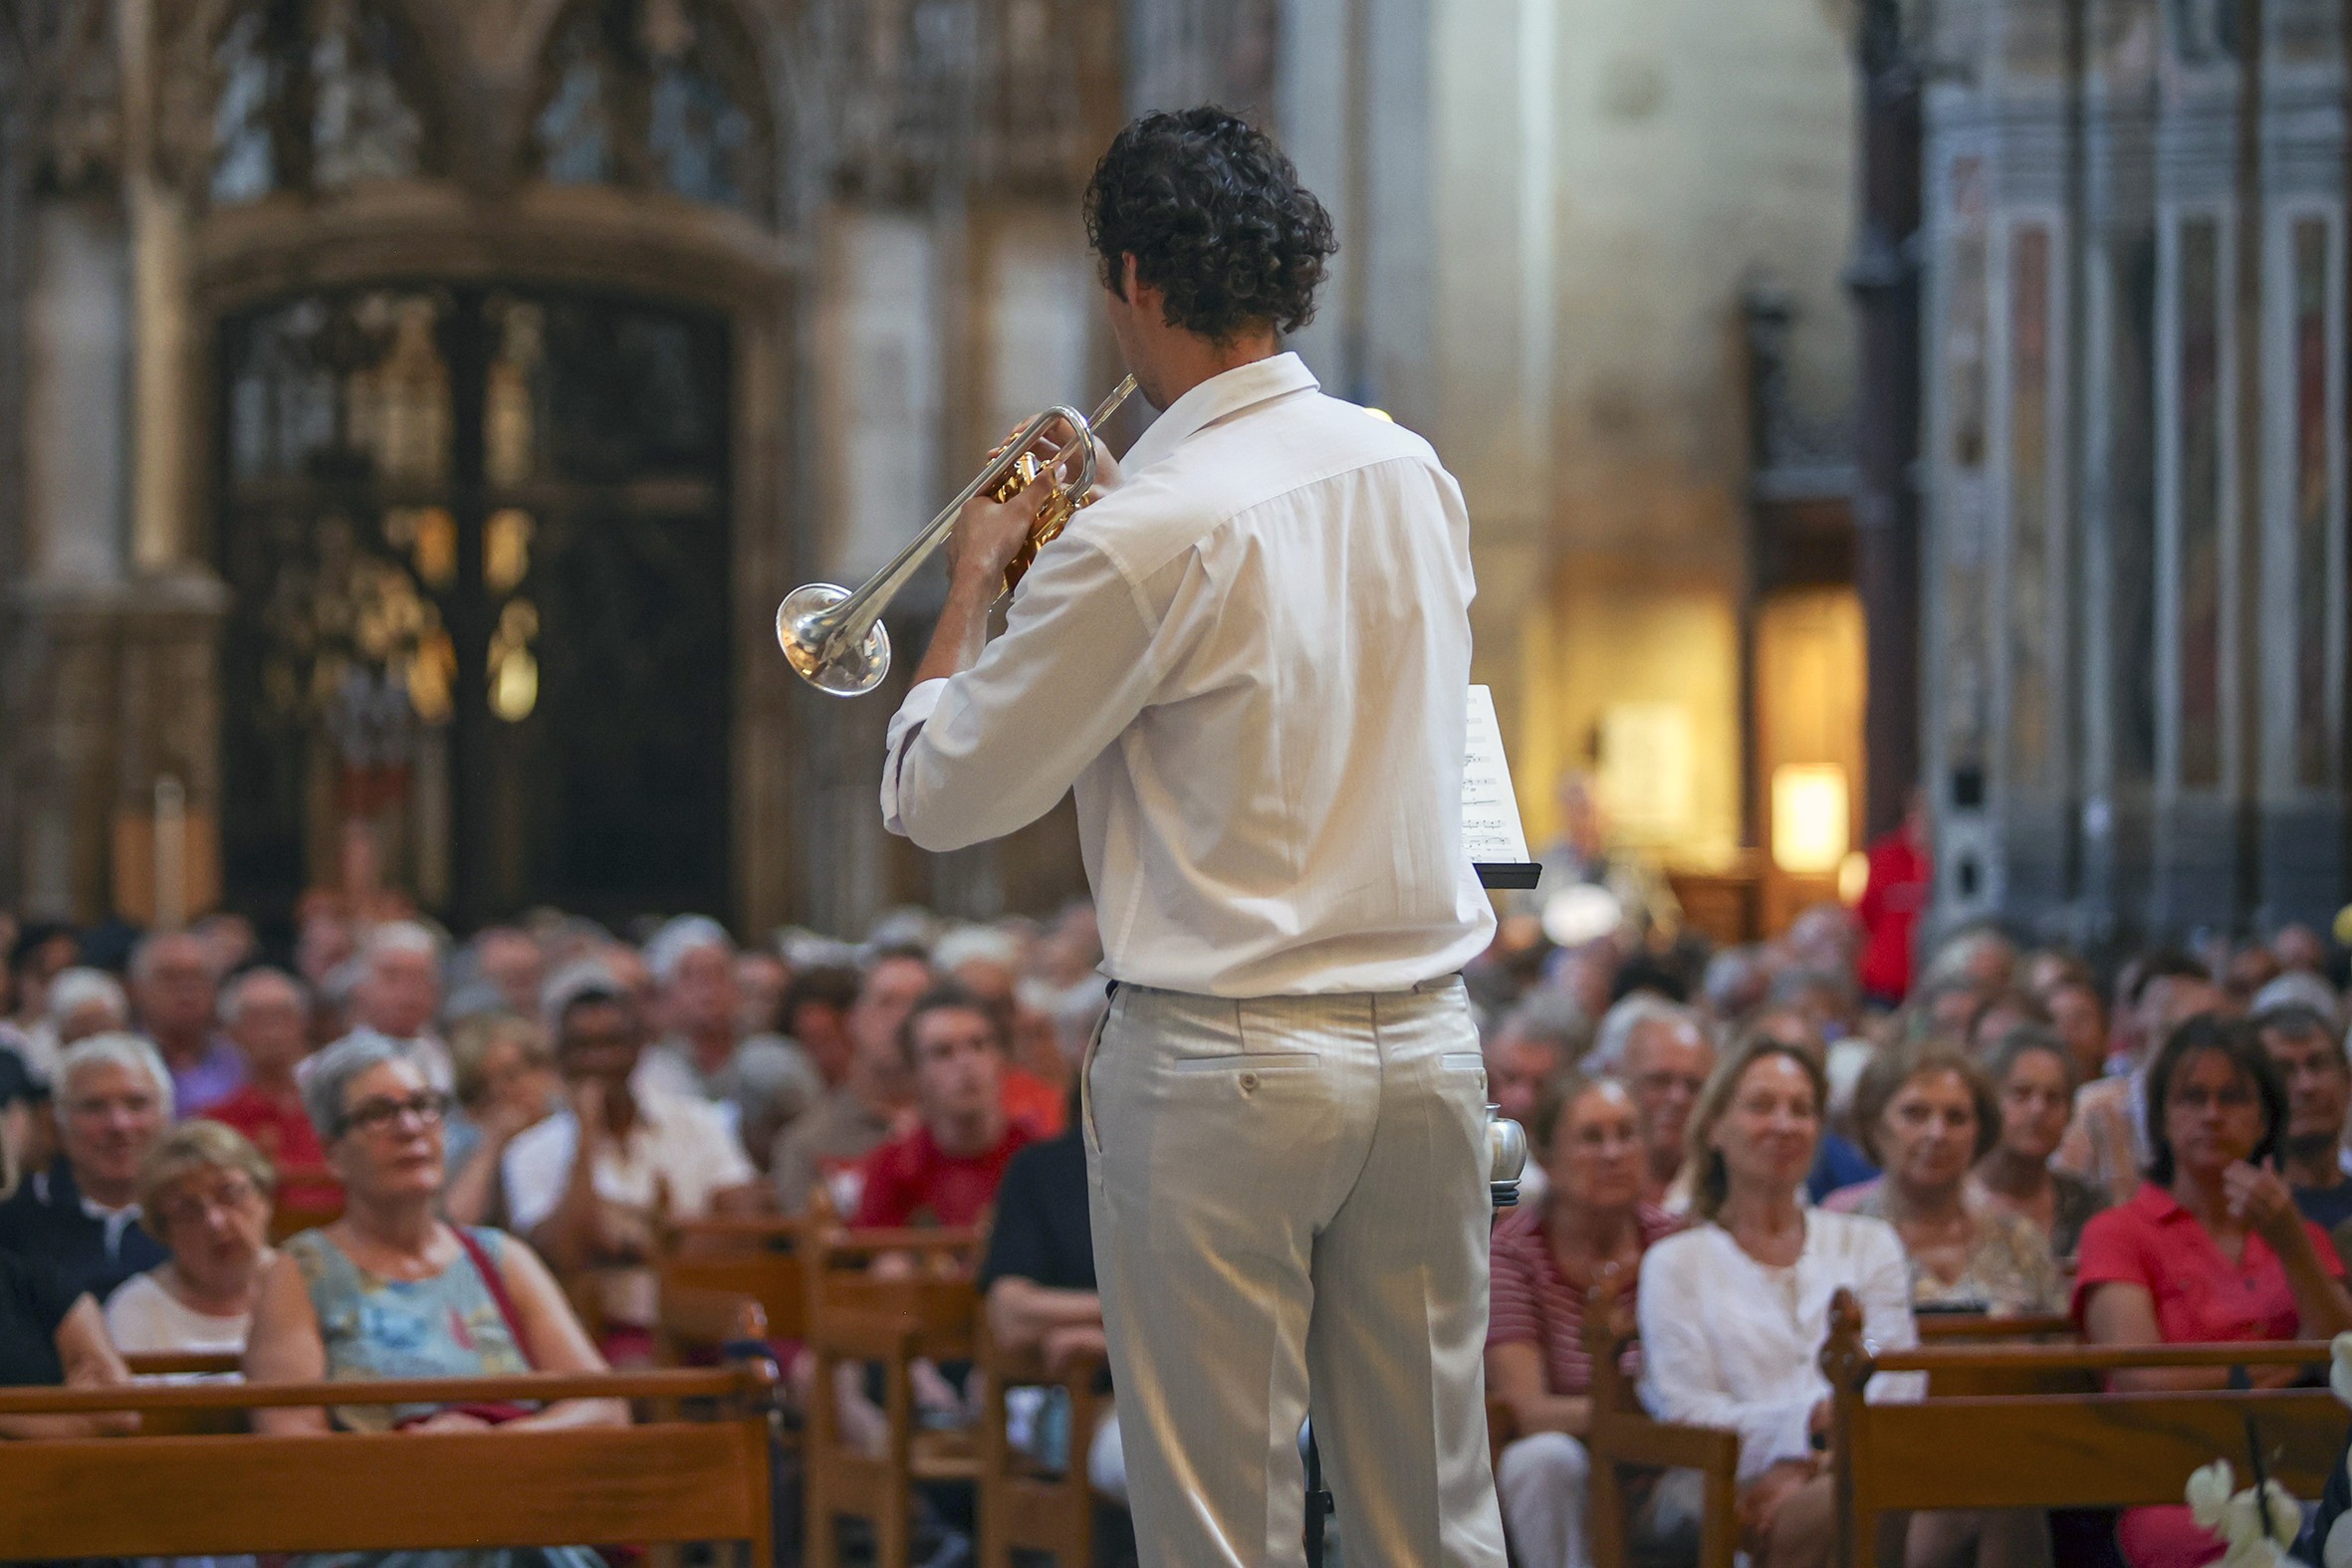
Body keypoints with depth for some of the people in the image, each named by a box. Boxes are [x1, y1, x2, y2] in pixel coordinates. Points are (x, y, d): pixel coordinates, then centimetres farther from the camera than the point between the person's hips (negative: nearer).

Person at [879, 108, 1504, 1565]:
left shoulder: (1147, 538, -16)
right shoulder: (1415, 474, 5)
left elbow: (939, 797, -8)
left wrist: (976, 587, 7)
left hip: (1227, 1070, -6)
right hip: (1429, 1043, 6)